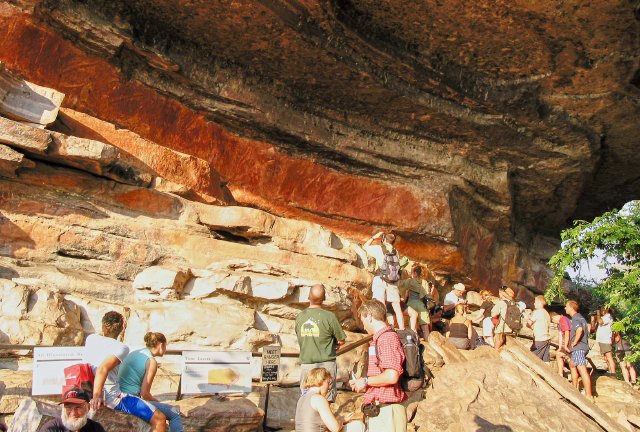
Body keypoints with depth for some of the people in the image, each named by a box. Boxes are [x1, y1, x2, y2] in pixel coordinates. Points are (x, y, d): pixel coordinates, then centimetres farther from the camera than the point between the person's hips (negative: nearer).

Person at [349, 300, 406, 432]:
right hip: (377, 409, 10)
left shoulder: (387, 338, -14)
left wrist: (365, 381, -11)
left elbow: (391, 376, -24)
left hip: (386, 410, -10)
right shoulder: (379, 339, 17)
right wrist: (360, 383, 18)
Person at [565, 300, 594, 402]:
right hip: (581, 346, 11)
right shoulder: (580, 317, 18)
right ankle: (575, 388, 36)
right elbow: (586, 329, 28)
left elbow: (580, 329, -31)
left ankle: (589, 396, -20)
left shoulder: (575, 318, -12)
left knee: (582, 370, -15)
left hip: (578, 348, -11)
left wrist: (574, 342, -21)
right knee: (572, 364, 28)